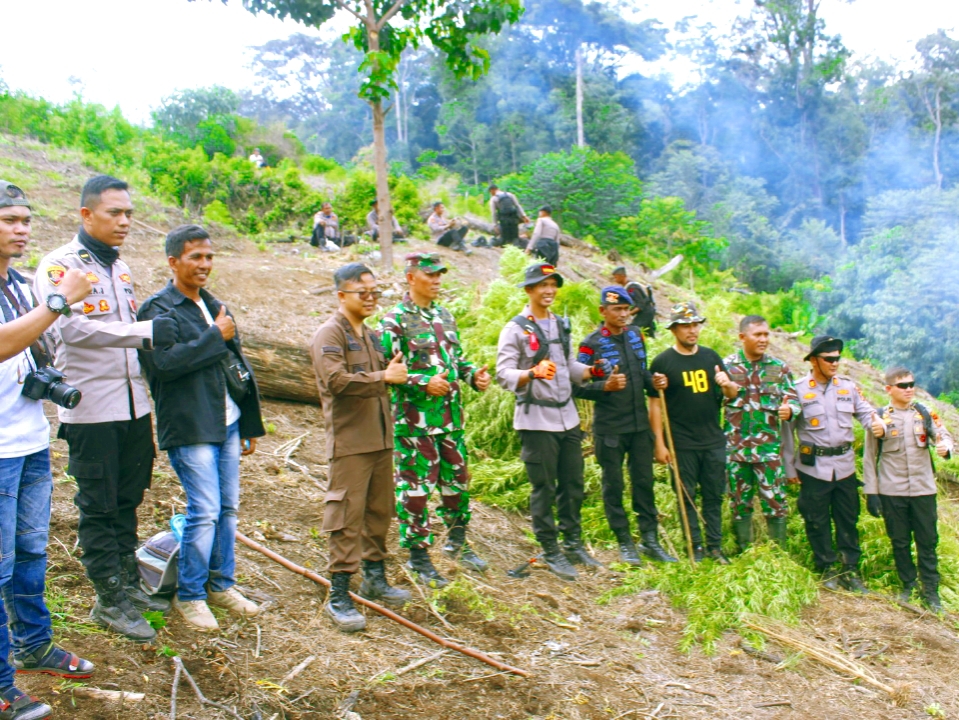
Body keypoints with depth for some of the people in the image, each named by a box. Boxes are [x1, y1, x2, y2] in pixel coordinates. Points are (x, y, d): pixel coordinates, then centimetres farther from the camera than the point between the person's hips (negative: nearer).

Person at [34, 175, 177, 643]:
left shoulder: (119, 266, 14)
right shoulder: (59, 265, -10)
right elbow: (71, 327, -24)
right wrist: (144, 332, -28)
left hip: (133, 405, 7)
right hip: (91, 409, -7)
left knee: (127, 500, 16)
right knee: (98, 507, 3)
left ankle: (128, 584, 28)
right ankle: (110, 600, 14)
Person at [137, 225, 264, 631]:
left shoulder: (214, 306, 15)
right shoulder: (157, 309, -7)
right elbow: (163, 362, -24)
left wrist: (250, 424, 17)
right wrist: (215, 336, -16)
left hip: (227, 424, 7)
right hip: (189, 429, -7)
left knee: (228, 508, 11)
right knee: (205, 511, -7)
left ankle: (221, 585, 26)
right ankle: (189, 596, 9)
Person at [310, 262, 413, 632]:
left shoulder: (370, 335, 19)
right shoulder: (329, 334, -8)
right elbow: (336, 380, -23)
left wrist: (395, 371, 10)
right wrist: (383, 377, -18)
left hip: (380, 438, 9)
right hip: (349, 441, -9)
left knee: (379, 511, 16)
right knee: (347, 517, -7)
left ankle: (374, 577, 31)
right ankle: (339, 596, -2)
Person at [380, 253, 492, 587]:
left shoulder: (444, 316, 13)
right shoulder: (395, 320, -10)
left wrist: (474, 375, 2)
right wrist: (424, 383, -24)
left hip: (450, 415, 7)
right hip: (414, 419, -7)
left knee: (457, 480, 16)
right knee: (415, 487, 0)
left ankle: (457, 542, 33)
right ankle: (418, 555, 13)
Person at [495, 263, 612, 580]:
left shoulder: (561, 325, 15)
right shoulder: (515, 329, -7)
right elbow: (504, 374, -14)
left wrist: (593, 371, 1)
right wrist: (533, 373, -31)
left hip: (568, 417, 7)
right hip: (537, 420, -6)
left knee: (573, 485, 13)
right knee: (544, 490, 1)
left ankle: (573, 543, 27)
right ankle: (550, 552, 12)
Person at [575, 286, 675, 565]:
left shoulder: (635, 336, 7)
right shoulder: (591, 344, -10)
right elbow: (578, 387, -10)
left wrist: (653, 384, -2)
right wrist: (605, 387, -26)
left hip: (640, 423, 5)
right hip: (609, 427, -5)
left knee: (644, 481, 10)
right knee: (614, 485, 6)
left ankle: (650, 540, 20)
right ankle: (625, 543, 17)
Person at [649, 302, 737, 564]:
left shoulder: (711, 356, 8)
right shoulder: (663, 362, -4)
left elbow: (732, 394, 13)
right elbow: (655, 405, -5)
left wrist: (727, 384, -12)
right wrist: (659, 443, -10)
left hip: (714, 441, 4)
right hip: (682, 444, -3)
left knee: (714, 495, 9)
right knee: (687, 497, 4)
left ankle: (715, 545, 18)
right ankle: (695, 546, 14)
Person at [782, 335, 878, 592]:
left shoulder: (848, 386, 3)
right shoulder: (798, 390, -7)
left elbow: (865, 411, 9)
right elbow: (787, 431, -3)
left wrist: (877, 424, -16)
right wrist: (789, 468, -2)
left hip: (845, 465, 3)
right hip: (814, 467, -3)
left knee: (848, 520, 10)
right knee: (817, 522, 6)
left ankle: (850, 570, 21)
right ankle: (827, 569, 21)